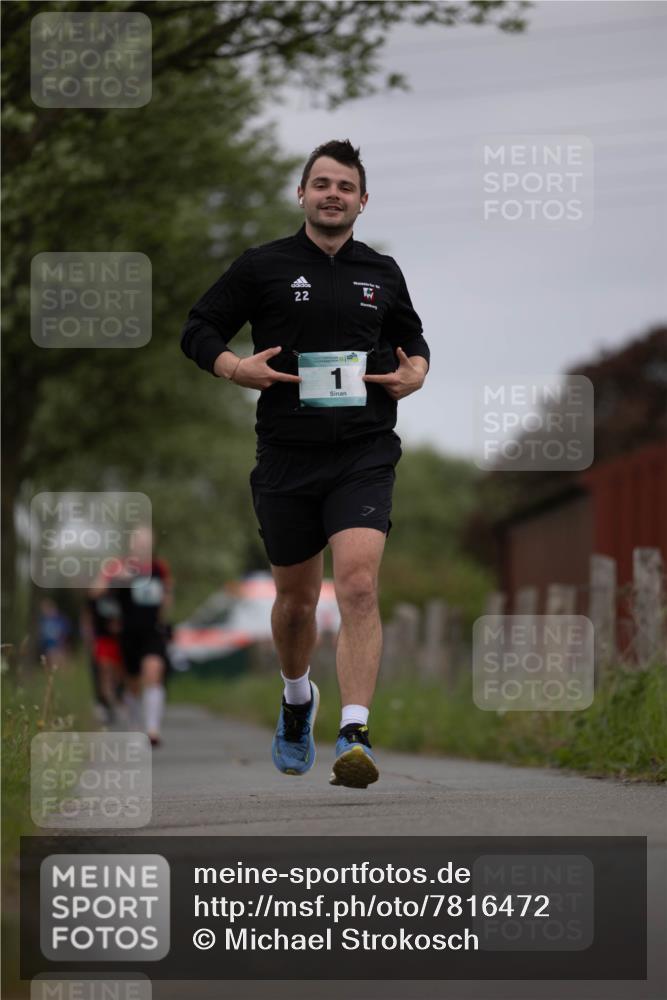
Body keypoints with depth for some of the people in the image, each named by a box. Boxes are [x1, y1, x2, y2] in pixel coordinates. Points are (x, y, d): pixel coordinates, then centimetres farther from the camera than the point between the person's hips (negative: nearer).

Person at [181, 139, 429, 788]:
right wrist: (234, 367, -12)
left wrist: (415, 372, 4)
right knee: (297, 597, 12)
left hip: (364, 454, 0)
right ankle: (296, 700, 42)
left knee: (358, 586, -18)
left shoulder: (382, 273, 10)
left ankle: (355, 736, -24)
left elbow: (411, 338, 26)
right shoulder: (264, 266, 3)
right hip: (286, 457, 0)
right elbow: (198, 330, 7)